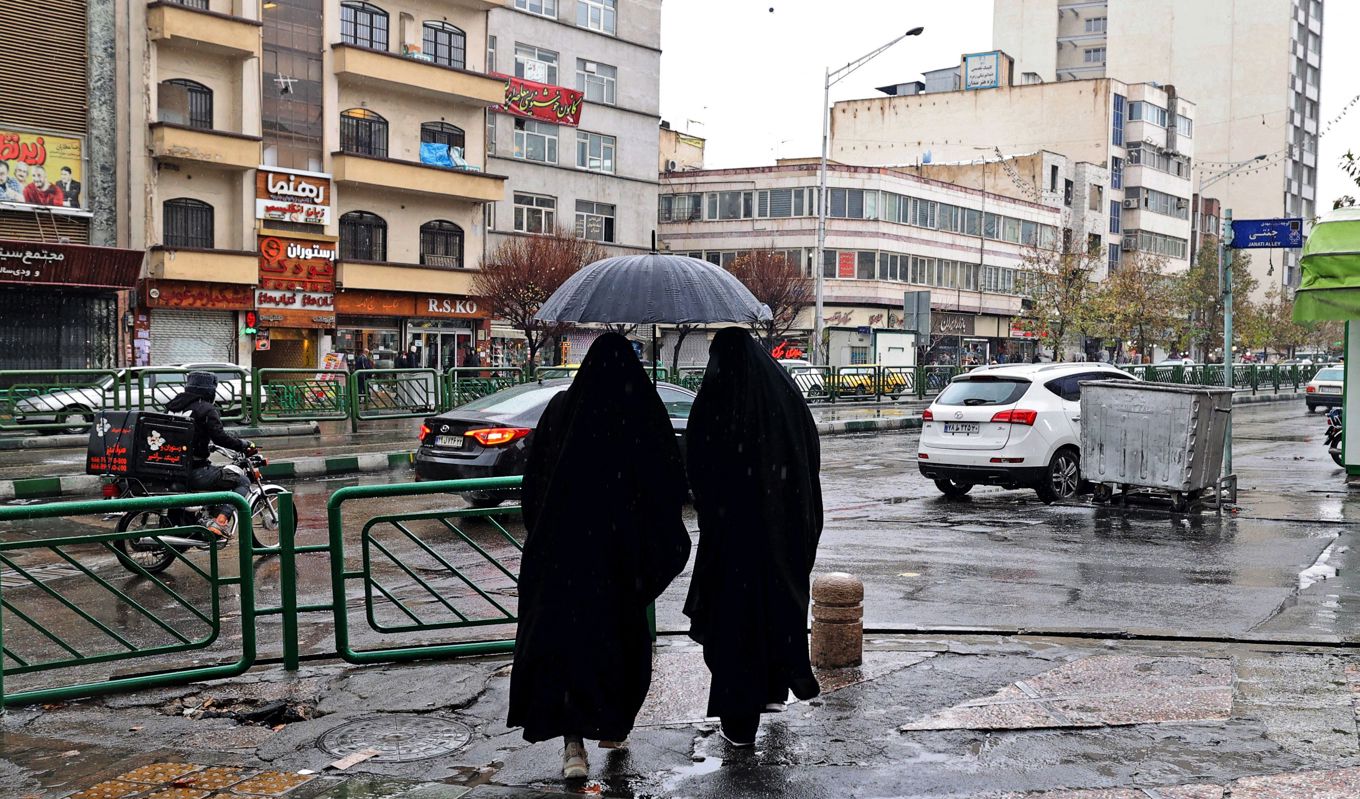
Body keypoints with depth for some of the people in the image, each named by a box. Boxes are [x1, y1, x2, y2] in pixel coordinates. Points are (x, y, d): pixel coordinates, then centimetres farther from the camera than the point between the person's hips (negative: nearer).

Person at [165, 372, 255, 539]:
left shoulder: (172, 406, 14)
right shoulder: (207, 409, -8)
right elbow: (219, 436, -18)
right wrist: (243, 445, -4)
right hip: (195, 472, -8)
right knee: (243, 482, 2)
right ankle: (220, 521, -17)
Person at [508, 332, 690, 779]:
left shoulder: (562, 408, -1)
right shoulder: (645, 415, -5)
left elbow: (533, 478, 2)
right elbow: (672, 483, -3)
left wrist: (540, 532, 14)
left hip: (562, 543, 0)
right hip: (621, 547, 0)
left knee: (567, 631, 3)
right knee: (620, 635, 17)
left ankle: (574, 742, -8)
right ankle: (612, 726, 29)